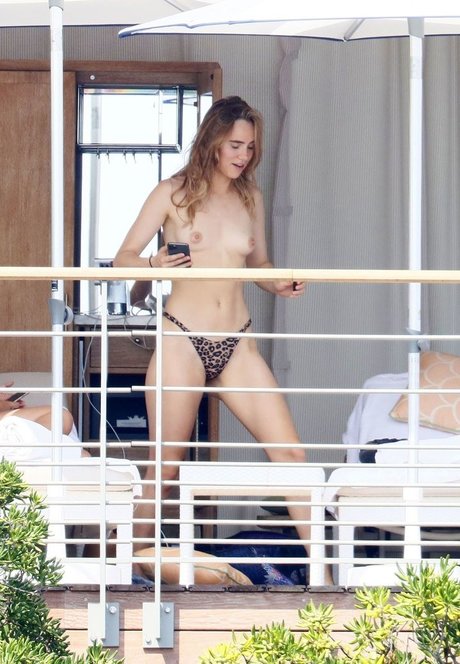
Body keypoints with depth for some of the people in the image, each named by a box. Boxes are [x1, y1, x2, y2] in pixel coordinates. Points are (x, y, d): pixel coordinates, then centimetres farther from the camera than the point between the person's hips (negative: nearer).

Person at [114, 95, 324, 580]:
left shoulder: (250, 198, 11)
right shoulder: (173, 193, 0)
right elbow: (123, 259, 1)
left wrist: (277, 284, 0)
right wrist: (154, 265, -21)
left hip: (237, 346, 4)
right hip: (183, 339, -4)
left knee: (290, 452, -6)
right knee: (166, 465, 0)